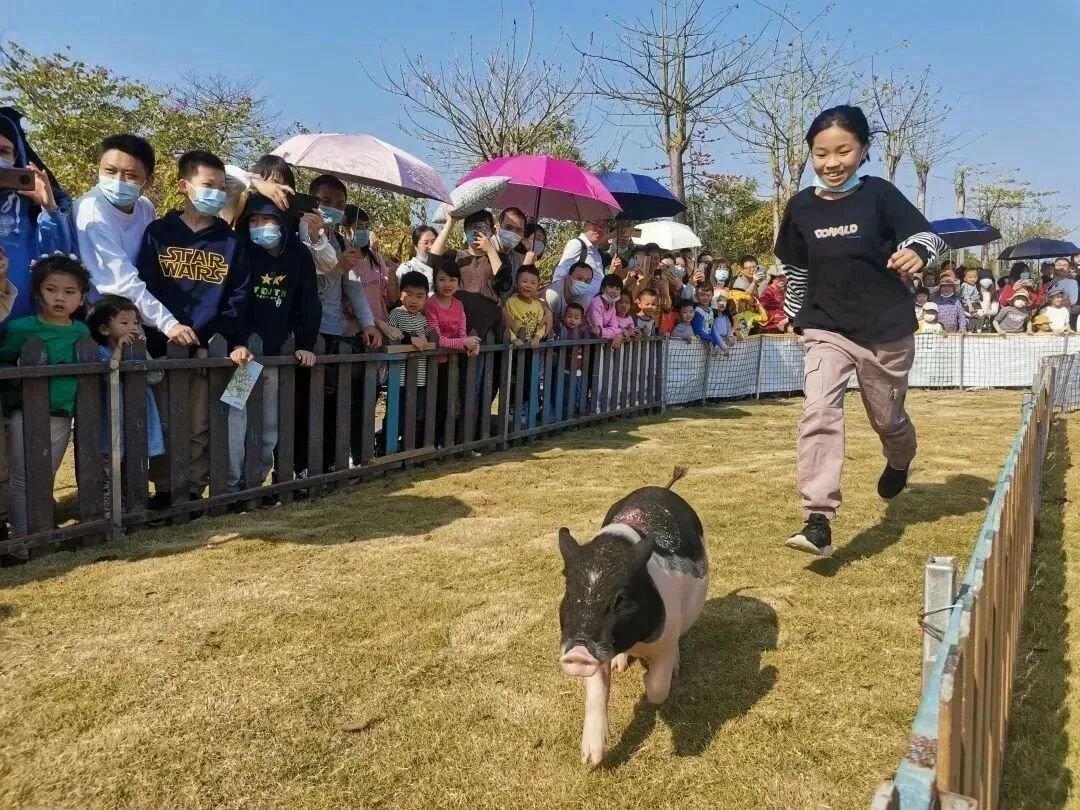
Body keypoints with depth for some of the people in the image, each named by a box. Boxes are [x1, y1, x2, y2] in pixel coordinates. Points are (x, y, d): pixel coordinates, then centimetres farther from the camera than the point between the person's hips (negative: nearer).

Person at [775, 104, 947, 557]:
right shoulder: (801, 207, -1)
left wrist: (916, 253, -35)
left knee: (887, 418, 17)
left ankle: (900, 462, 54)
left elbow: (930, 235, -12)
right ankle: (818, 522, -19)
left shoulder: (879, 194, -9)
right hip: (826, 330, 1)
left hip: (887, 331, -1)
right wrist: (797, 316, 18)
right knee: (818, 414, -19)